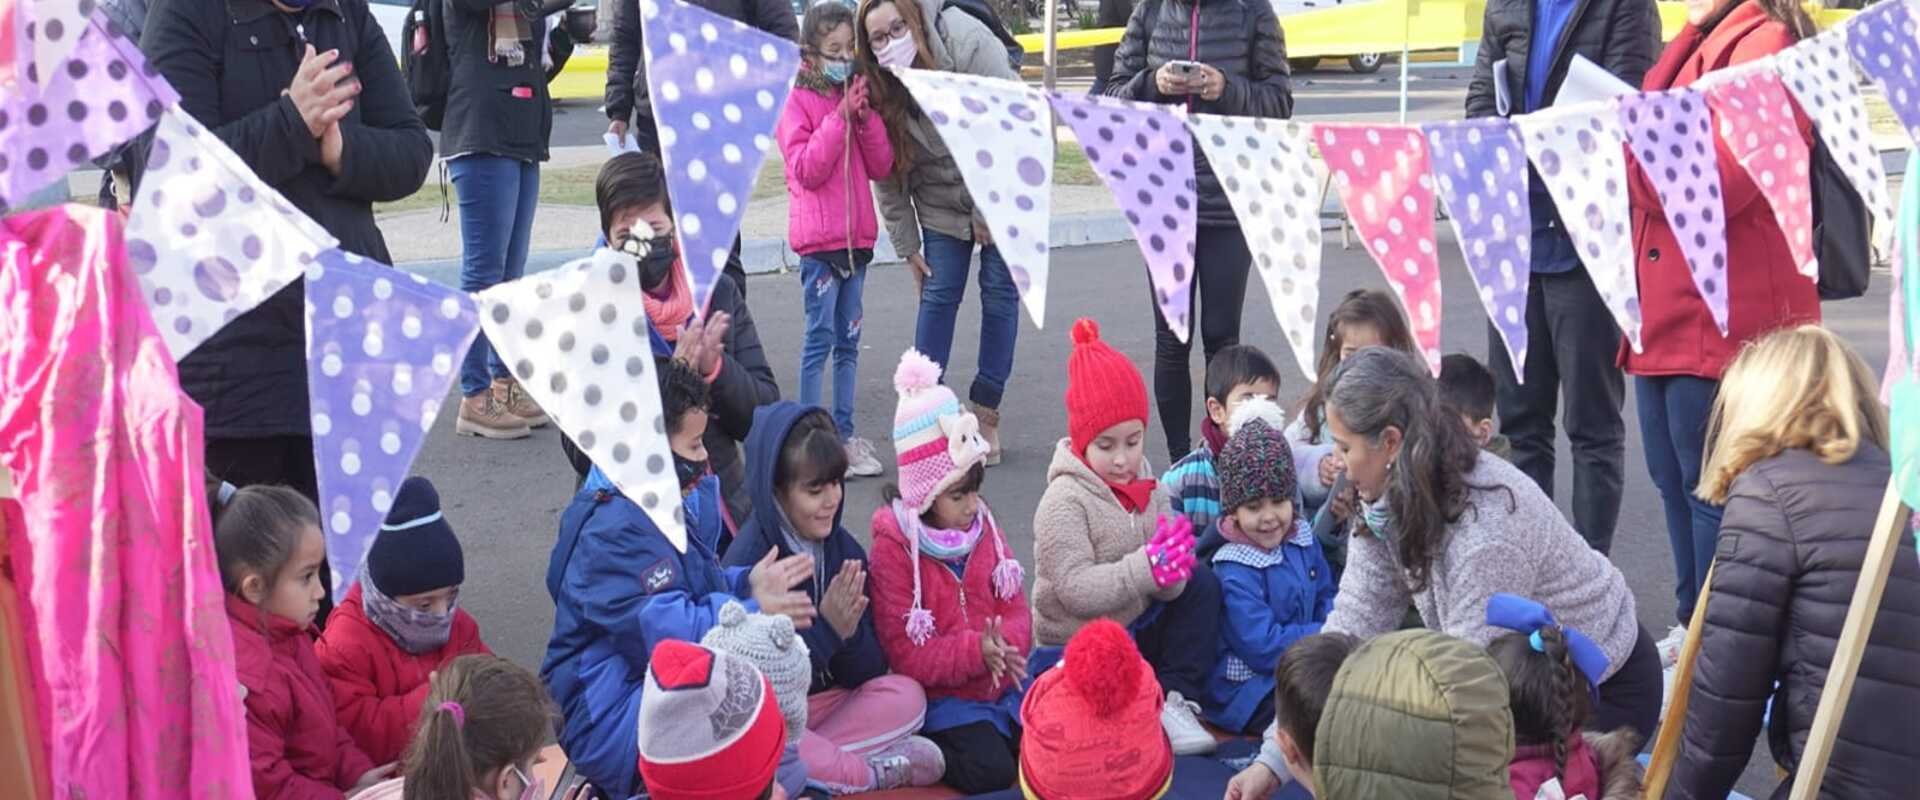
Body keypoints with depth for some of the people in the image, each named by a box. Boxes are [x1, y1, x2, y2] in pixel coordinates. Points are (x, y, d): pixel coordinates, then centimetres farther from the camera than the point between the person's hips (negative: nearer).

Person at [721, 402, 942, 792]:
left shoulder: (845, 549, -2)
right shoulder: (747, 561, -17)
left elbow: (869, 672, -1)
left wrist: (850, 633, -22)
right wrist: (825, 627, -27)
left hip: (827, 701, 4)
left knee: (907, 696, -17)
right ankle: (877, 772, -17)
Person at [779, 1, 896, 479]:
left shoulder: (855, 96, 13)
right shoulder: (797, 102, -5)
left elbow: (882, 167, 7)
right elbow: (806, 169, -15)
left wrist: (866, 115, -6)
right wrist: (840, 116, -17)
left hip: (857, 237, 6)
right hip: (818, 239, -6)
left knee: (848, 341, 10)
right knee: (820, 339, -4)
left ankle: (845, 433, 16)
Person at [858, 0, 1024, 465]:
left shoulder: (965, 40, -25)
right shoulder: (878, 87, -11)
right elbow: (887, 172, -3)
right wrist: (906, 244, -2)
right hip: (941, 204, 3)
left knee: (999, 295, 0)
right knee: (938, 297, 0)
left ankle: (986, 413, 8)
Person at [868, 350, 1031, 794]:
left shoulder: (982, 527, 4)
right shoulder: (894, 549, -13)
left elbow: (1016, 609, 5)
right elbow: (905, 654, -15)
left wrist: (1008, 645, -18)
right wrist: (976, 652, -26)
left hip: (1003, 684, 6)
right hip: (942, 697, -5)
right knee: (990, 770, -24)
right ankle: (927, 749, 1)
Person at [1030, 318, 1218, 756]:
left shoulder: (1145, 486, 3)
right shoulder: (1064, 502, -18)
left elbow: (1168, 583, -2)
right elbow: (1075, 589, -27)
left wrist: (1172, 569, -27)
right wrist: (1146, 567, -36)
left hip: (1137, 628, 7)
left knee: (1202, 583, -7)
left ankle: (1176, 700, -6)